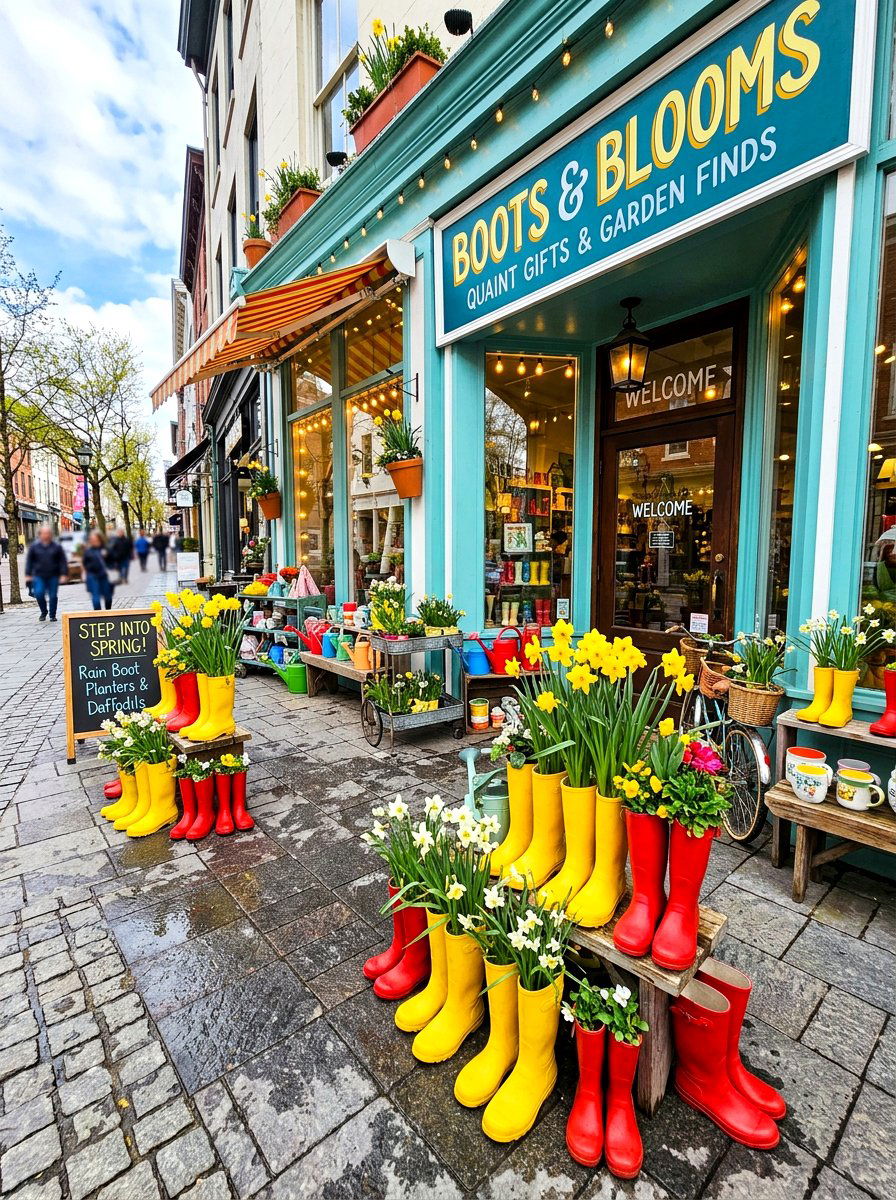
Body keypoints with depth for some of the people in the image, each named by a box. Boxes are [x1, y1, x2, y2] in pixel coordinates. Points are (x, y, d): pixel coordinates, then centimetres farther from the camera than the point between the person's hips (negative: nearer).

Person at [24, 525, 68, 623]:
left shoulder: (56, 546, 1)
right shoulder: (34, 546, 4)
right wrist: (28, 574, 4)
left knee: (53, 596, 1)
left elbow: (63, 561, 1)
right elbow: (29, 560, 8)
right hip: (39, 576, 1)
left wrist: (63, 574, -6)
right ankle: (43, 612, 13)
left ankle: (52, 615, 15)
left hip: (53, 576, -1)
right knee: (39, 594, -11)